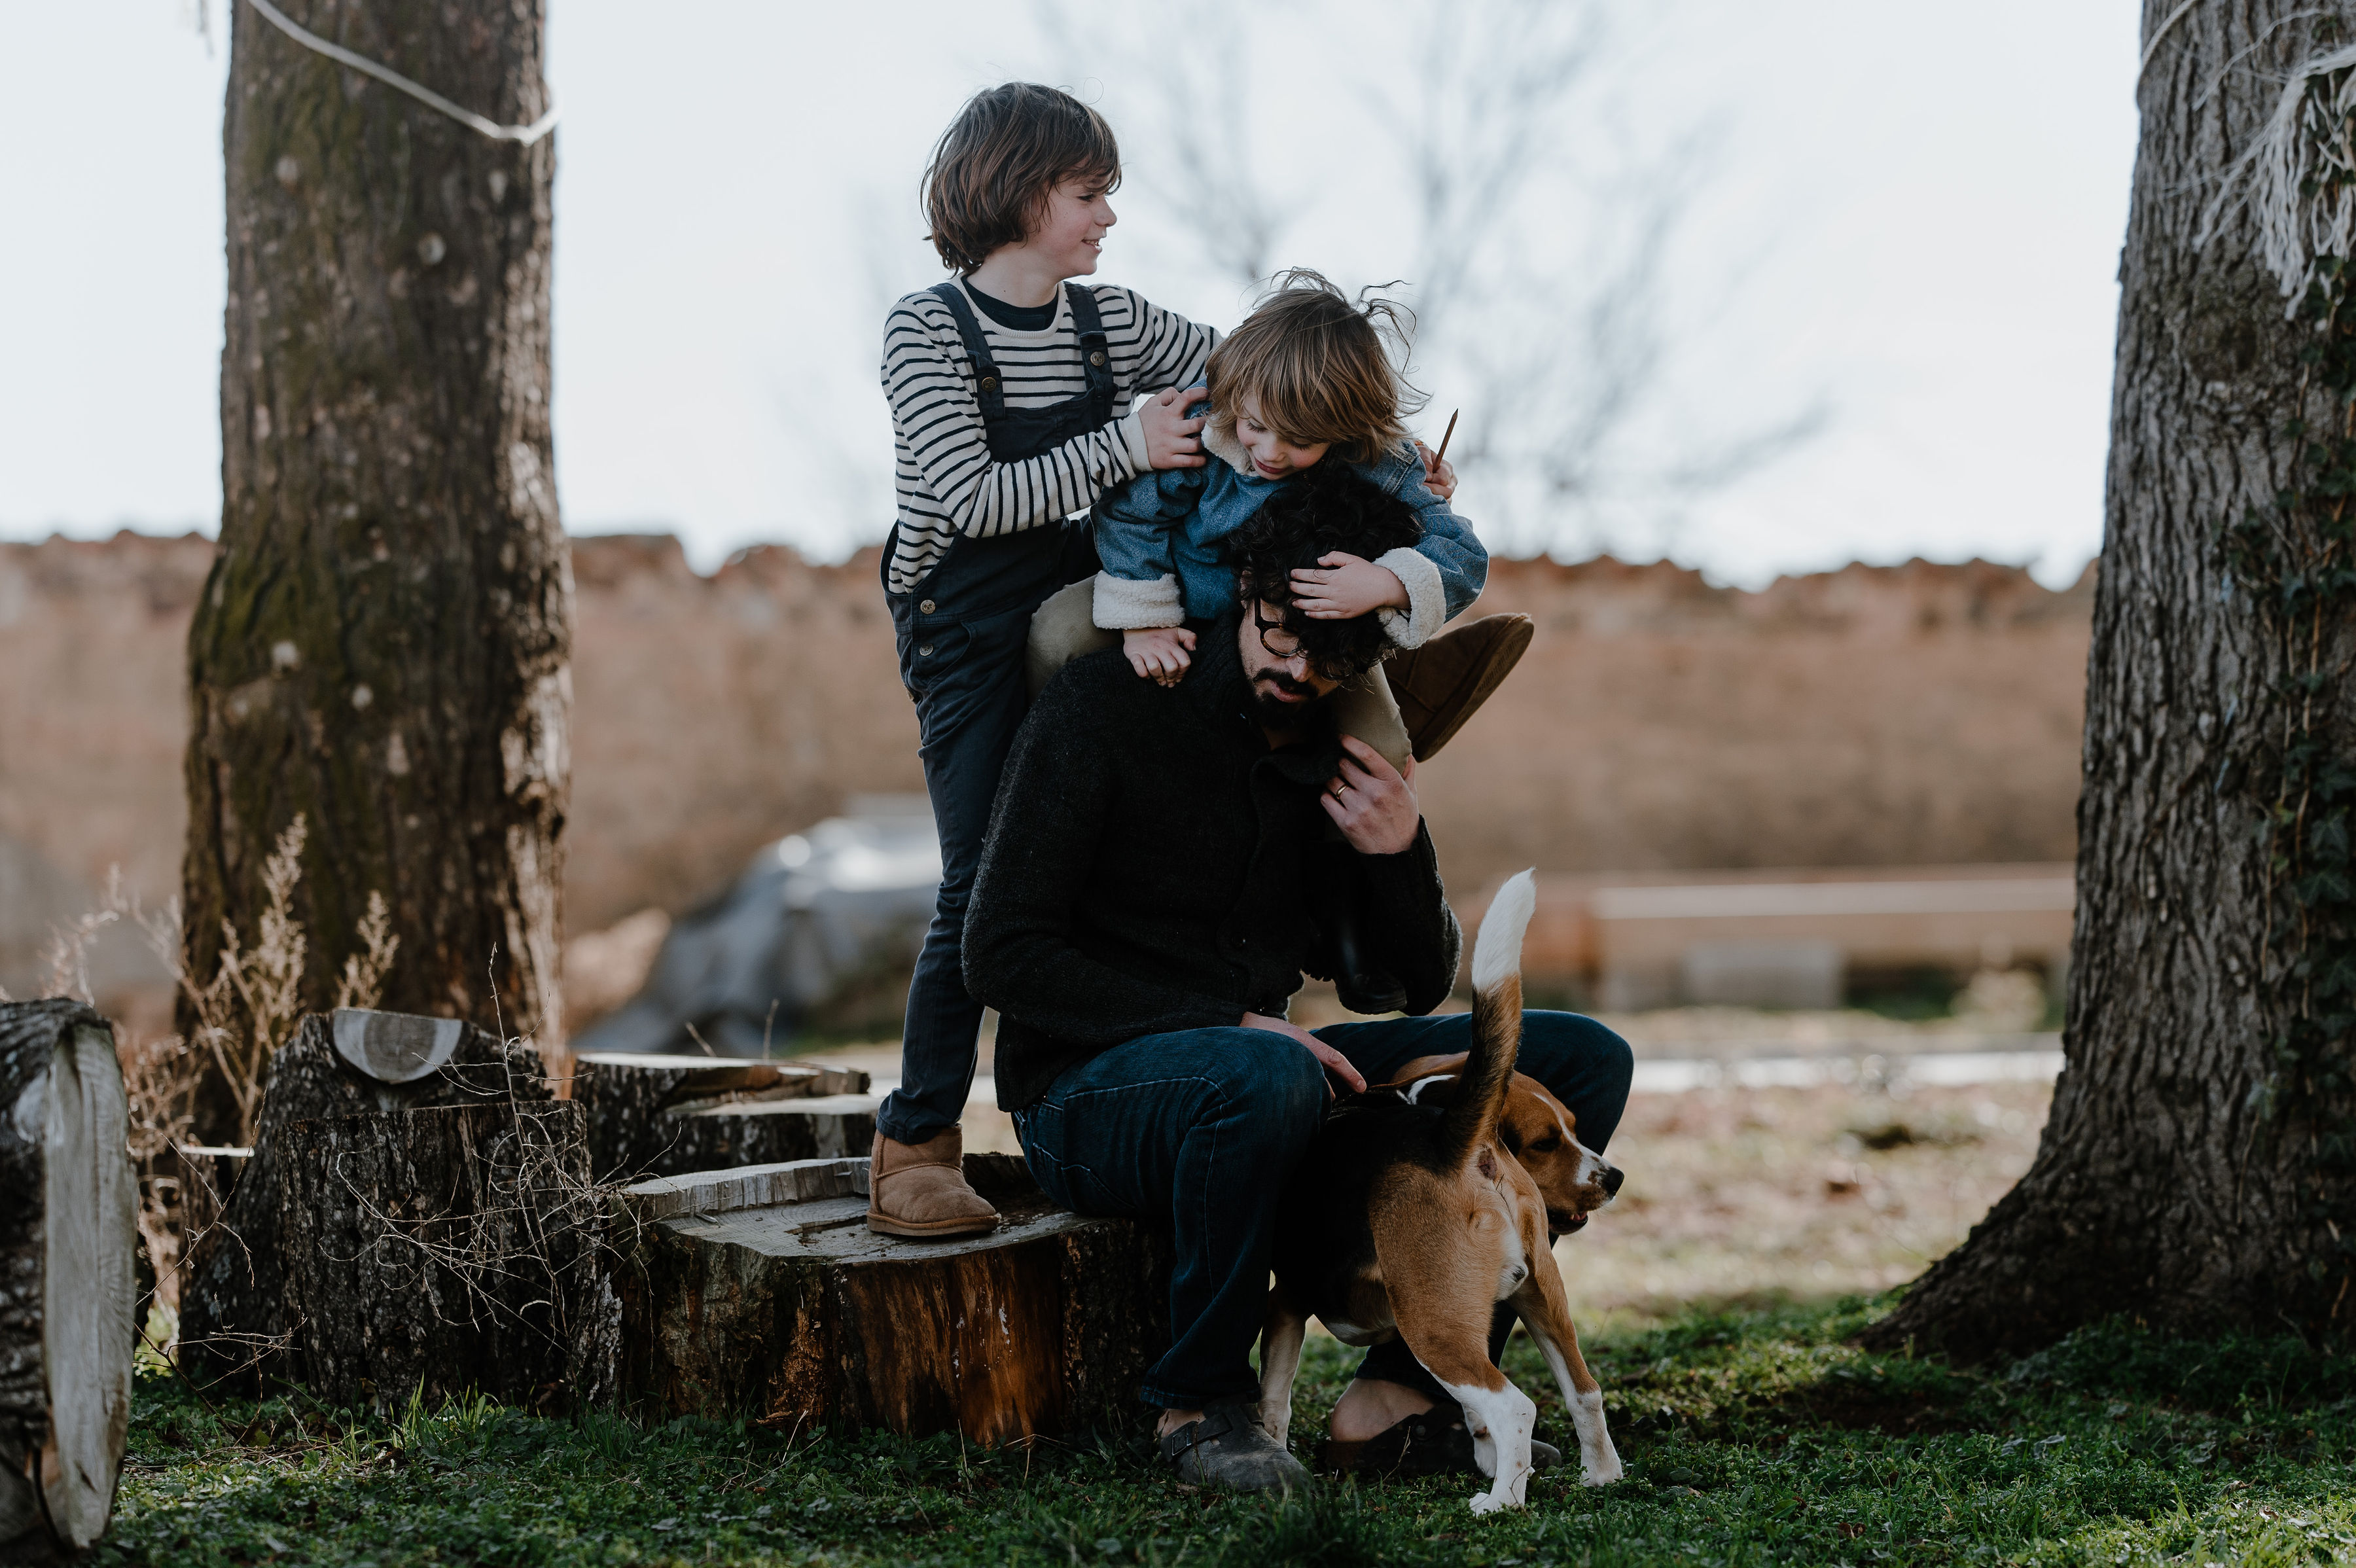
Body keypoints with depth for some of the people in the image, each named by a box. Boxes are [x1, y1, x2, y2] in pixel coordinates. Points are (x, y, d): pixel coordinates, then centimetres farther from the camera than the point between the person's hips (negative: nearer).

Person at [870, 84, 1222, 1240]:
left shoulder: (1108, 321, 6)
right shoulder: (928, 331, -9)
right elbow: (975, 499, -18)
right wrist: (1123, 446, -22)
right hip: (968, 626, -5)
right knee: (986, 878, -10)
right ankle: (915, 1141, -3)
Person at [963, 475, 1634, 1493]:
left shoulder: (1340, 753, 7)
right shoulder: (1103, 709, -11)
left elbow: (1421, 987, 13)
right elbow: (1003, 956, -16)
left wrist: (1400, 855, -10)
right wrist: (1230, 1023, -23)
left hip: (1253, 1071, 7)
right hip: (1086, 1093, -6)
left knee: (1584, 1062, -4)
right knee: (1265, 1078, -41)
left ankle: (1406, 1382, -8)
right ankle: (1200, 1400, -19)